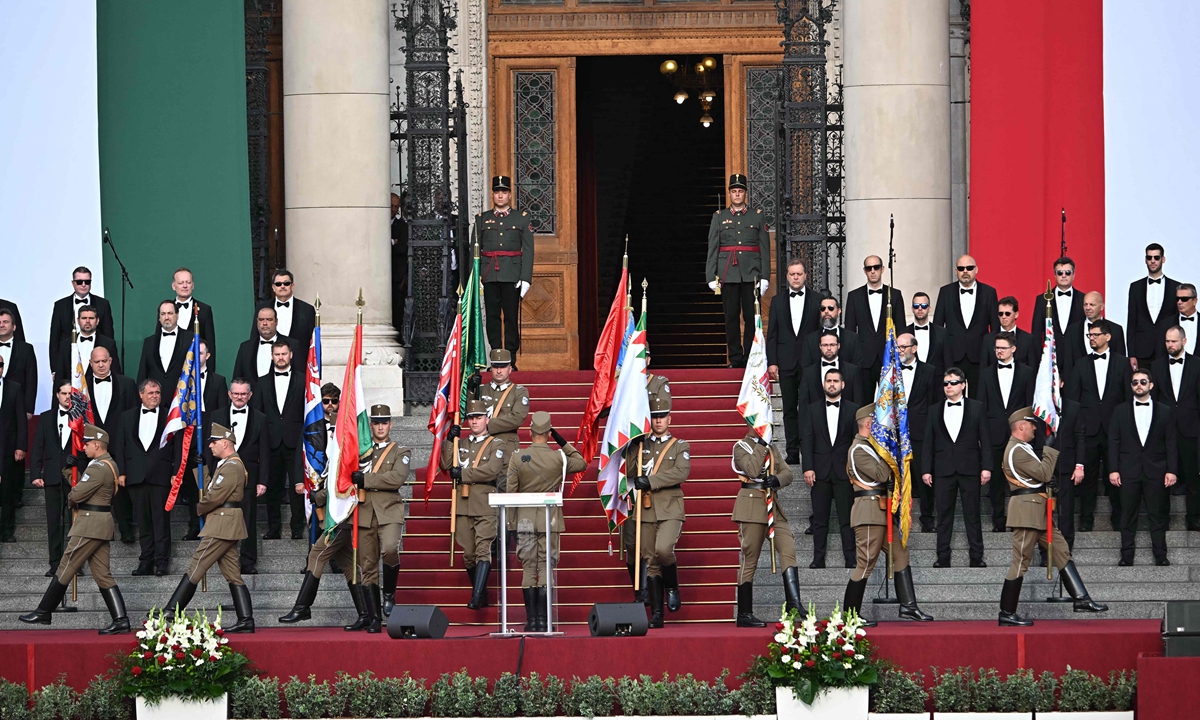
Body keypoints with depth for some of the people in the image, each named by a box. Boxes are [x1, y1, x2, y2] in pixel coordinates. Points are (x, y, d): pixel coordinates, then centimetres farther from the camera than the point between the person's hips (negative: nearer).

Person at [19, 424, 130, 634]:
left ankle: (43, 612, 4)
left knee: (66, 567, -2)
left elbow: (77, 495, -21)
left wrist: (71, 497, 1)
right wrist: (78, 496, 3)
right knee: (102, 573, 7)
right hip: (103, 523, 10)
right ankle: (120, 619, 0)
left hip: (90, 524, -10)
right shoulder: (110, 465, 15)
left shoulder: (97, 468, -18)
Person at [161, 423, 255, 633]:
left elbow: (215, 497, -20)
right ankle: (245, 620, 5)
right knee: (232, 574, 8)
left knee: (196, 567, -8)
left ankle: (171, 611, -7)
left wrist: (198, 510, -4)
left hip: (222, 525, -11)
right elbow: (211, 491, 19)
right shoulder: (227, 464, 19)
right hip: (227, 525, 11)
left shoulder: (231, 467, -15)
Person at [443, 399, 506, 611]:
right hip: (463, 505, 5)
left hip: (485, 507, -5)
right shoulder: (460, 444, 19)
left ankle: (476, 597, -23)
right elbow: (446, 465, 7)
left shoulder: (496, 444, 3)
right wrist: (450, 440, 0)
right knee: (468, 553, 6)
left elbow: (492, 470, -12)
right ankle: (481, 595, 19)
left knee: (483, 549, -15)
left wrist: (463, 474, -11)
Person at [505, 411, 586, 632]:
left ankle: (531, 620, 2)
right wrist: (563, 442, 11)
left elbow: (509, 491, -2)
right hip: (550, 520, -1)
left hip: (525, 520, 1)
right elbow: (582, 463, 14)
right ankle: (543, 620, -1)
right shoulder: (558, 458, -6)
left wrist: (510, 522, 6)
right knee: (546, 569, 2)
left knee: (528, 569, 5)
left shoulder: (517, 459, -4)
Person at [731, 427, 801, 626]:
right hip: (752, 507, -6)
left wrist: (777, 479, -12)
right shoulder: (741, 447, -1)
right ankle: (744, 615, 1)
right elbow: (753, 471, -17)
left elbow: (787, 473, 10)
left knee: (788, 550, -9)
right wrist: (760, 445, -12)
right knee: (749, 559, -3)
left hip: (773, 506, 6)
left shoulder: (771, 449, 19)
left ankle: (794, 603, -12)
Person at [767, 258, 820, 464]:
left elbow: (821, 333, 4)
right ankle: (792, 452, 6)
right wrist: (771, 362, 0)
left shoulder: (816, 301, 6)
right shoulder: (777, 301, 11)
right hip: (786, 362, 2)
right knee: (789, 408, 4)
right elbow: (772, 333, 8)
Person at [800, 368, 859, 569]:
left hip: (844, 470, -1)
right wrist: (808, 468, -6)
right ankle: (818, 558, 5)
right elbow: (806, 439, 5)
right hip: (820, 470, 1)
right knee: (819, 519, 2)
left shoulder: (853, 409, 7)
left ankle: (850, 558, -3)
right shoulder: (812, 409, 10)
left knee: (847, 518, -4)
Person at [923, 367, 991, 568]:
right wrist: (926, 469, 2)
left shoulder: (976, 408, 6)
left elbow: (984, 439, 3)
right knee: (944, 515, 3)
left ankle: (976, 557, 3)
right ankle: (943, 557, 7)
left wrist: (986, 467, -5)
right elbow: (928, 443, 9)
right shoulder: (935, 411, 11)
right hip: (943, 469, 2)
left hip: (969, 468, -2)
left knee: (972, 514, 0)